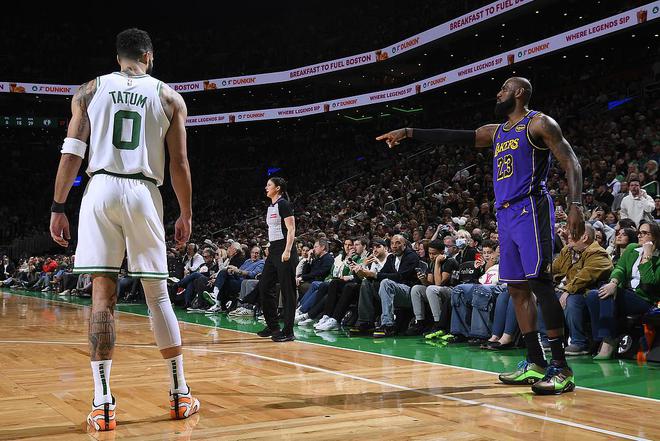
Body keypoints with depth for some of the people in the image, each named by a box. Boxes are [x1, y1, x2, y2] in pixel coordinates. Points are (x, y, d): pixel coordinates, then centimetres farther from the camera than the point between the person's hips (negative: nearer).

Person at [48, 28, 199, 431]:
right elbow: (179, 163, 5)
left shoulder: (90, 91, 11)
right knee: (158, 295, 8)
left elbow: (72, 153, 4)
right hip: (144, 193, 0)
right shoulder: (169, 97, 10)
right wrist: (186, 214, 12)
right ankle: (181, 395, 14)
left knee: (103, 294, 1)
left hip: (101, 189, 0)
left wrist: (58, 208, 6)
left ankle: (103, 403, -3)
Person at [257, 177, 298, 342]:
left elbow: (291, 229, -16)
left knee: (287, 291, -5)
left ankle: (288, 331, -2)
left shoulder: (284, 204, -10)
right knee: (265, 287, 10)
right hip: (273, 251, 10)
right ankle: (273, 326, 19)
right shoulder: (270, 206, 17)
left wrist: (287, 251, -23)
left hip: (284, 251, -10)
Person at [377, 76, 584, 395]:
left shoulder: (539, 123, -1)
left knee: (540, 283, -15)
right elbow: (453, 137, 20)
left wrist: (576, 205, -22)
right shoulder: (495, 132, 21)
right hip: (506, 214, 8)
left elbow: (570, 162, -8)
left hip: (530, 210, -8)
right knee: (517, 288, 6)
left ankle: (561, 368, -13)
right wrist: (408, 133, 14)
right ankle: (535, 364, 10)